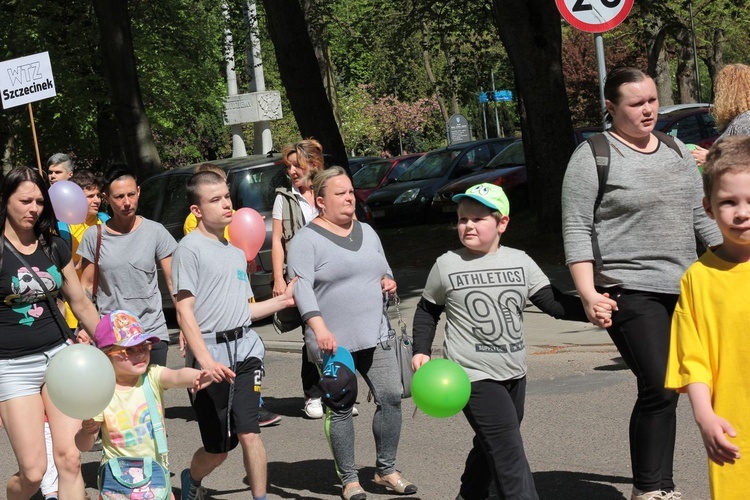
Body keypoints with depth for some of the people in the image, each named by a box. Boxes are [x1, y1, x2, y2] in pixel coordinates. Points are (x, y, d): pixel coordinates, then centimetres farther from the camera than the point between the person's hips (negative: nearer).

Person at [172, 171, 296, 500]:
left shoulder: (237, 253, 18)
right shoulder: (191, 248, -5)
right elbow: (184, 312, -11)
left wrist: (283, 300, 15)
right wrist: (204, 359, -20)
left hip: (245, 348, 5)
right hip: (209, 354, -5)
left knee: (248, 433, -12)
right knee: (217, 449, 5)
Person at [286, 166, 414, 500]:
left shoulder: (367, 232, 14)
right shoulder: (306, 240, -8)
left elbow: (384, 270, 27)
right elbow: (302, 286, -20)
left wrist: (389, 282, 3)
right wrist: (319, 327, -33)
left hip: (374, 335, 6)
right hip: (332, 341, -6)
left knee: (391, 397, 0)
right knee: (340, 409, 0)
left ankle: (386, 471, 15)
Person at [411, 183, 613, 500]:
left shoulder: (520, 262, 3)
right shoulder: (446, 265, -3)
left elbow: (553, 301, -2)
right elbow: (427, 310, 11)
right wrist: (421, 350, 0)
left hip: (514, 374, 5)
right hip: (474, 376, -5)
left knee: (490, 448, 18)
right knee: (509, 452, -13)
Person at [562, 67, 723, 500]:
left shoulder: (678, 153, 15)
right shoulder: (592, 157, -4)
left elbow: (704, 217, 20)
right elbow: (577, 231, -7)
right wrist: (589, 294, -16)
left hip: (684, 289, 6)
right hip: (630, 292, -6)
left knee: (662, 391, 7)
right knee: (660, 389, -14)